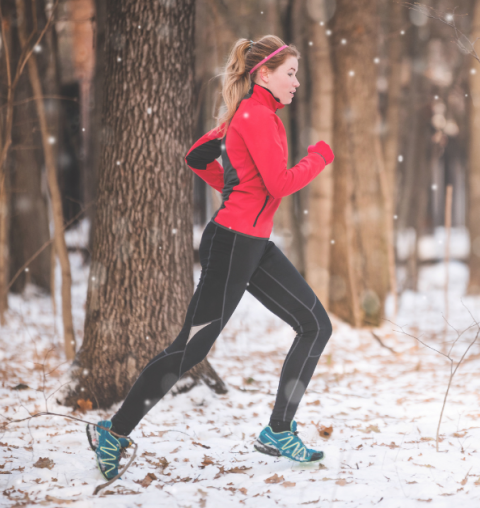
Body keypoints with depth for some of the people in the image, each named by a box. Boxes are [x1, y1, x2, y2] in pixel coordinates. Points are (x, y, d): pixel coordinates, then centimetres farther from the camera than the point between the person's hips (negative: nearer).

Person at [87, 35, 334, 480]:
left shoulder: (248, 113, 14)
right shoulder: (257, 115, -15)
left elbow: (196, 157, 22)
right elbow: (281, 184, -22)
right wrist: (319, 156, -7)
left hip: (255, 246, 10)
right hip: (232, 243, -10)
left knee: (316, 326, 7)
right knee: (190, 349, -5)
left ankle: (278, 433, 12)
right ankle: (114, 433, 8)